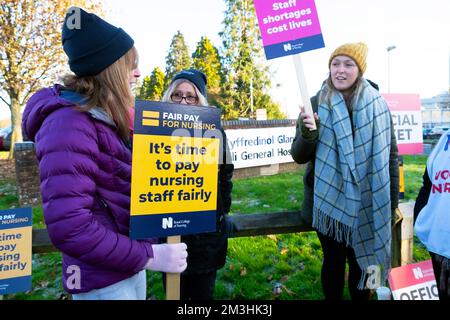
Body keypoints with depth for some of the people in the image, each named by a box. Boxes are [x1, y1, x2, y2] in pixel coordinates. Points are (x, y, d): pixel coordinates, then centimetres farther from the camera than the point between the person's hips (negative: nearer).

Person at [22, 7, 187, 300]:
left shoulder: (108, 118, 8)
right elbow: (69, 227, -28)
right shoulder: (70, 124, -22)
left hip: (130, 265, 9)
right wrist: (149, 256, -23)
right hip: (103, 280, -8)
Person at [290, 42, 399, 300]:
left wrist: (392, 201, 3)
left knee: (362, 263, 15)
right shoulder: (315, 104, -5)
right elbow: (299, 156, -6)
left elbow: (390, 155, 3)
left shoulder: (378, 105, -3)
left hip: (365, 204, 1)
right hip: (328, 201, 0)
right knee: (333, 262, 12)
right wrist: (307, 132, -25)